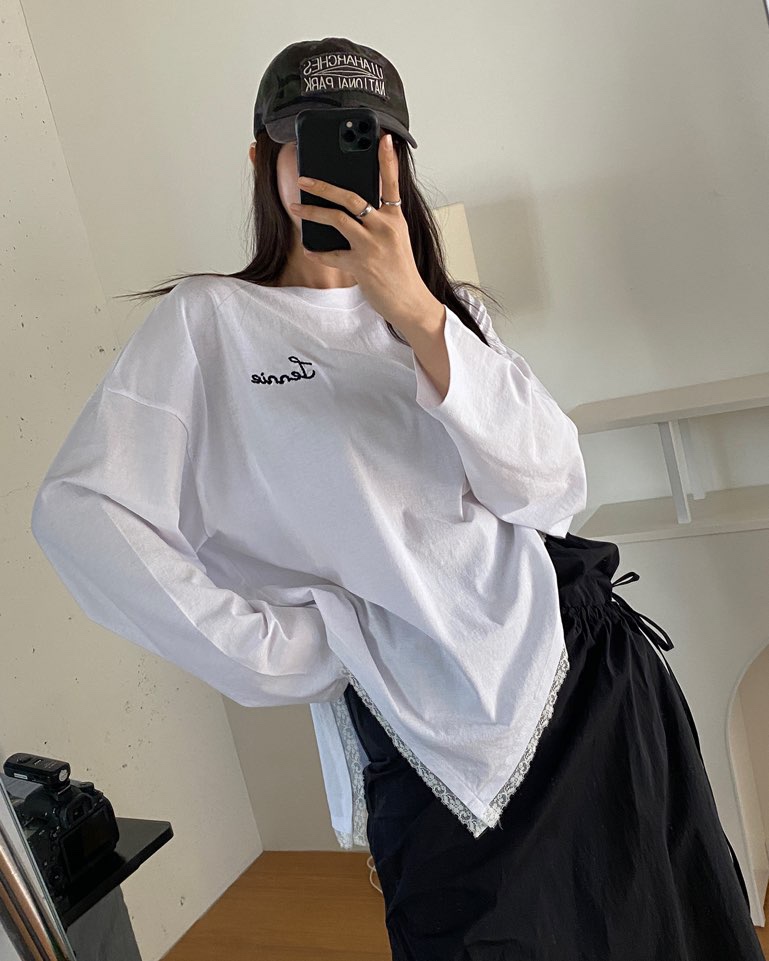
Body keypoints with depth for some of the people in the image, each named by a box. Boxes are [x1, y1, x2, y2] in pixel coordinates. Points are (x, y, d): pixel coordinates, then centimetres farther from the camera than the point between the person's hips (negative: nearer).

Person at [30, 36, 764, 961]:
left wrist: (415, 313, -19)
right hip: (441, 744, -4)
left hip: (593, 665, 5)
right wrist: (280, 655, -14)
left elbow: (550, 488, -7)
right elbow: (79, 511, -15)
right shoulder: (208, 321, -4)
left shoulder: (451, 309, 9)